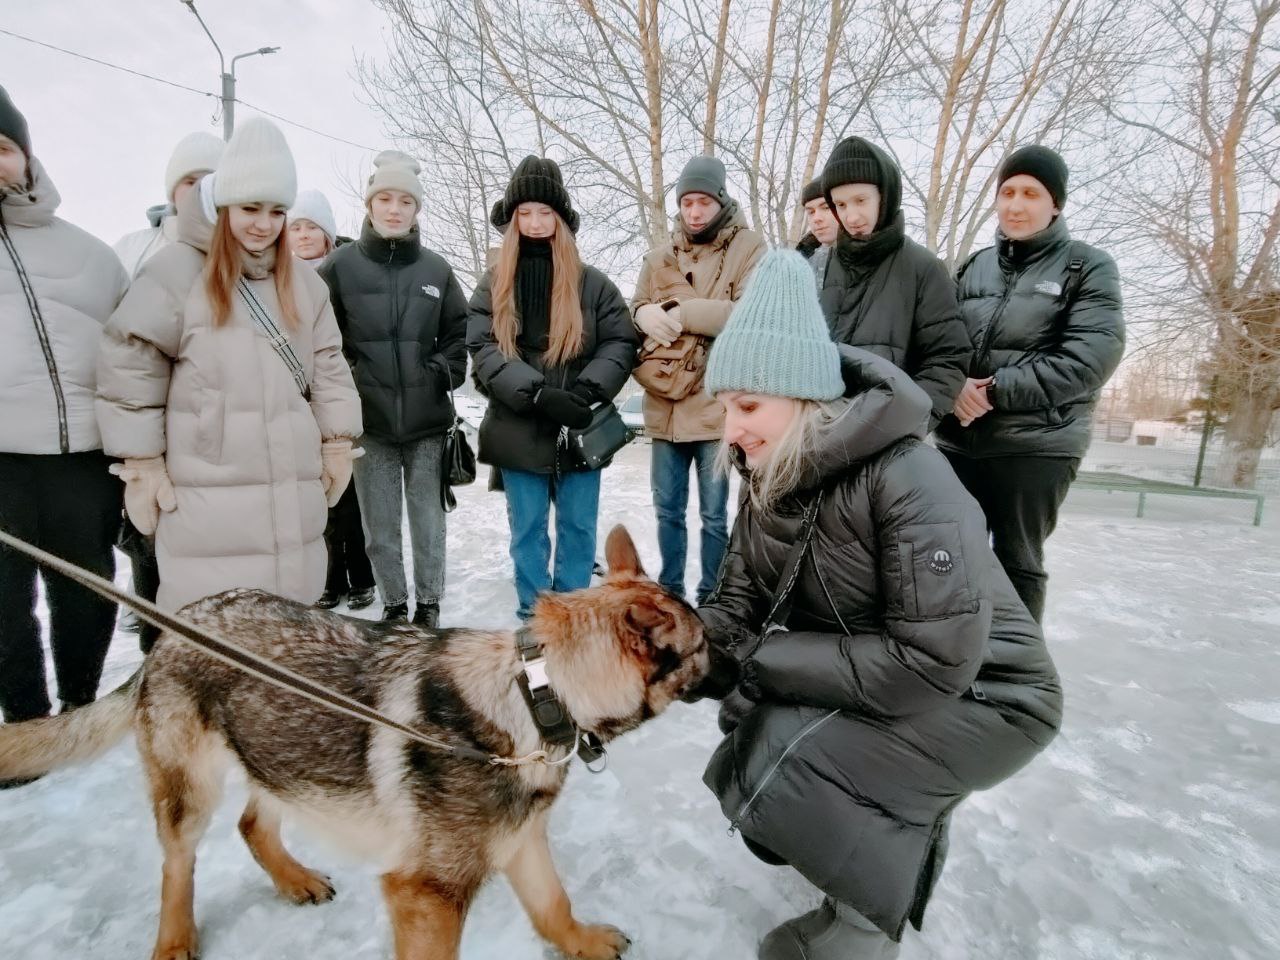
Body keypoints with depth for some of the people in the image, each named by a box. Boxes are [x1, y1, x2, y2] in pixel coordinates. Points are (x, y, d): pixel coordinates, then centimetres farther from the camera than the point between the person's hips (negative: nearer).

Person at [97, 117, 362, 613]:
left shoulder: (302, 283, 12)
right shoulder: (178, 270, -3)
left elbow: (328, 366, 13)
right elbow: (128, 364, -3)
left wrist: (337, 442, 7)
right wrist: (141, 462, -4)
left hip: (292, 490, 4)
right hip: (207, 494, -4)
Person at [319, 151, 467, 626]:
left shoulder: (436, 269, 6)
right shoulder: (340, 266, 1)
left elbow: (459, 333, 13)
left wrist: (444, 372, 0)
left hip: (427, 419, 1)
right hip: (369, 418, 0)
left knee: (428, 520, 7)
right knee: (380, 526, 8)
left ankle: (429, 604, 21)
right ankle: (394, 604, 24)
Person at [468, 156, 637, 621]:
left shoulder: (592, 283, 4)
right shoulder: (494, 284, 5)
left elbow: (621, 343, -1)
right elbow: (483, 349, -6)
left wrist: (584, 391, -17)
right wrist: (537, 393, -20)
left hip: (580, 432, 0)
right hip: (519, 433, 0)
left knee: (578, 528, 10)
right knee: (528, 530, 10)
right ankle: (535, 615, 25)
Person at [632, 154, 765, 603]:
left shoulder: (750, 249, 0)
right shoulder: (659, 257, 15)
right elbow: (634, 309, 14)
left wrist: (681, 311, -17)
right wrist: (646, 313, -10)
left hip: (716, 404, -4)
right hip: (665, 404, 5)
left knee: (714, 514, 5)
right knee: (667, 509, 14)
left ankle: (711, 599, 21)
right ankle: (669, 590, 30)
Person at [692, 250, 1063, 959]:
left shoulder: (907, 477, -30)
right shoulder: (771, 484, -6)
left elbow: (931, 662, -32)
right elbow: (734, 610, -6)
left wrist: (764, 659, -27)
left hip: (982, 698, -7)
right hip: (878, 690, 8)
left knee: (777, 763, -25)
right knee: (744, 759, 7)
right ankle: (900, 838, 28)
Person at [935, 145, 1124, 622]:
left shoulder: (1088, 266, 2)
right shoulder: (975, 266, 13)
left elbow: (1094, 354, -11)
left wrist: (997, 390, -17)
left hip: (1037, 443, -4)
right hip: (959, 439, 4)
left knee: (1018, 561, 5)